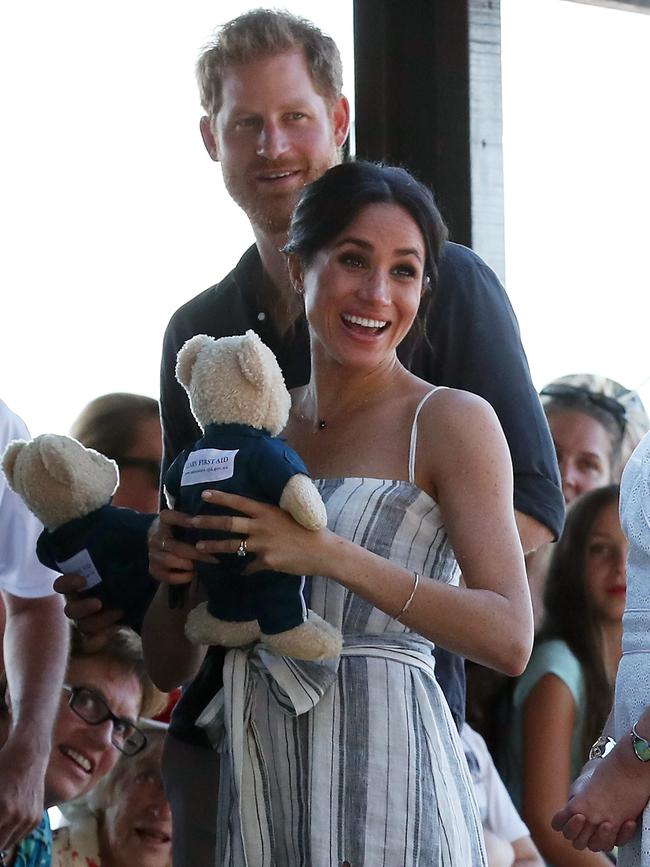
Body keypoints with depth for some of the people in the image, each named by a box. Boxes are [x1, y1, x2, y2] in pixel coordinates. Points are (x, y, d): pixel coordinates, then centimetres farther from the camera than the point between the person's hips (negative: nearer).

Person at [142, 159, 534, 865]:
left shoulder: (453, 422, -3)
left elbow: (509, 640, -15)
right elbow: (168, 667, 14)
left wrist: (328, 556, -22)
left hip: (386, 783, -5)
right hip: (256, 784, 5)